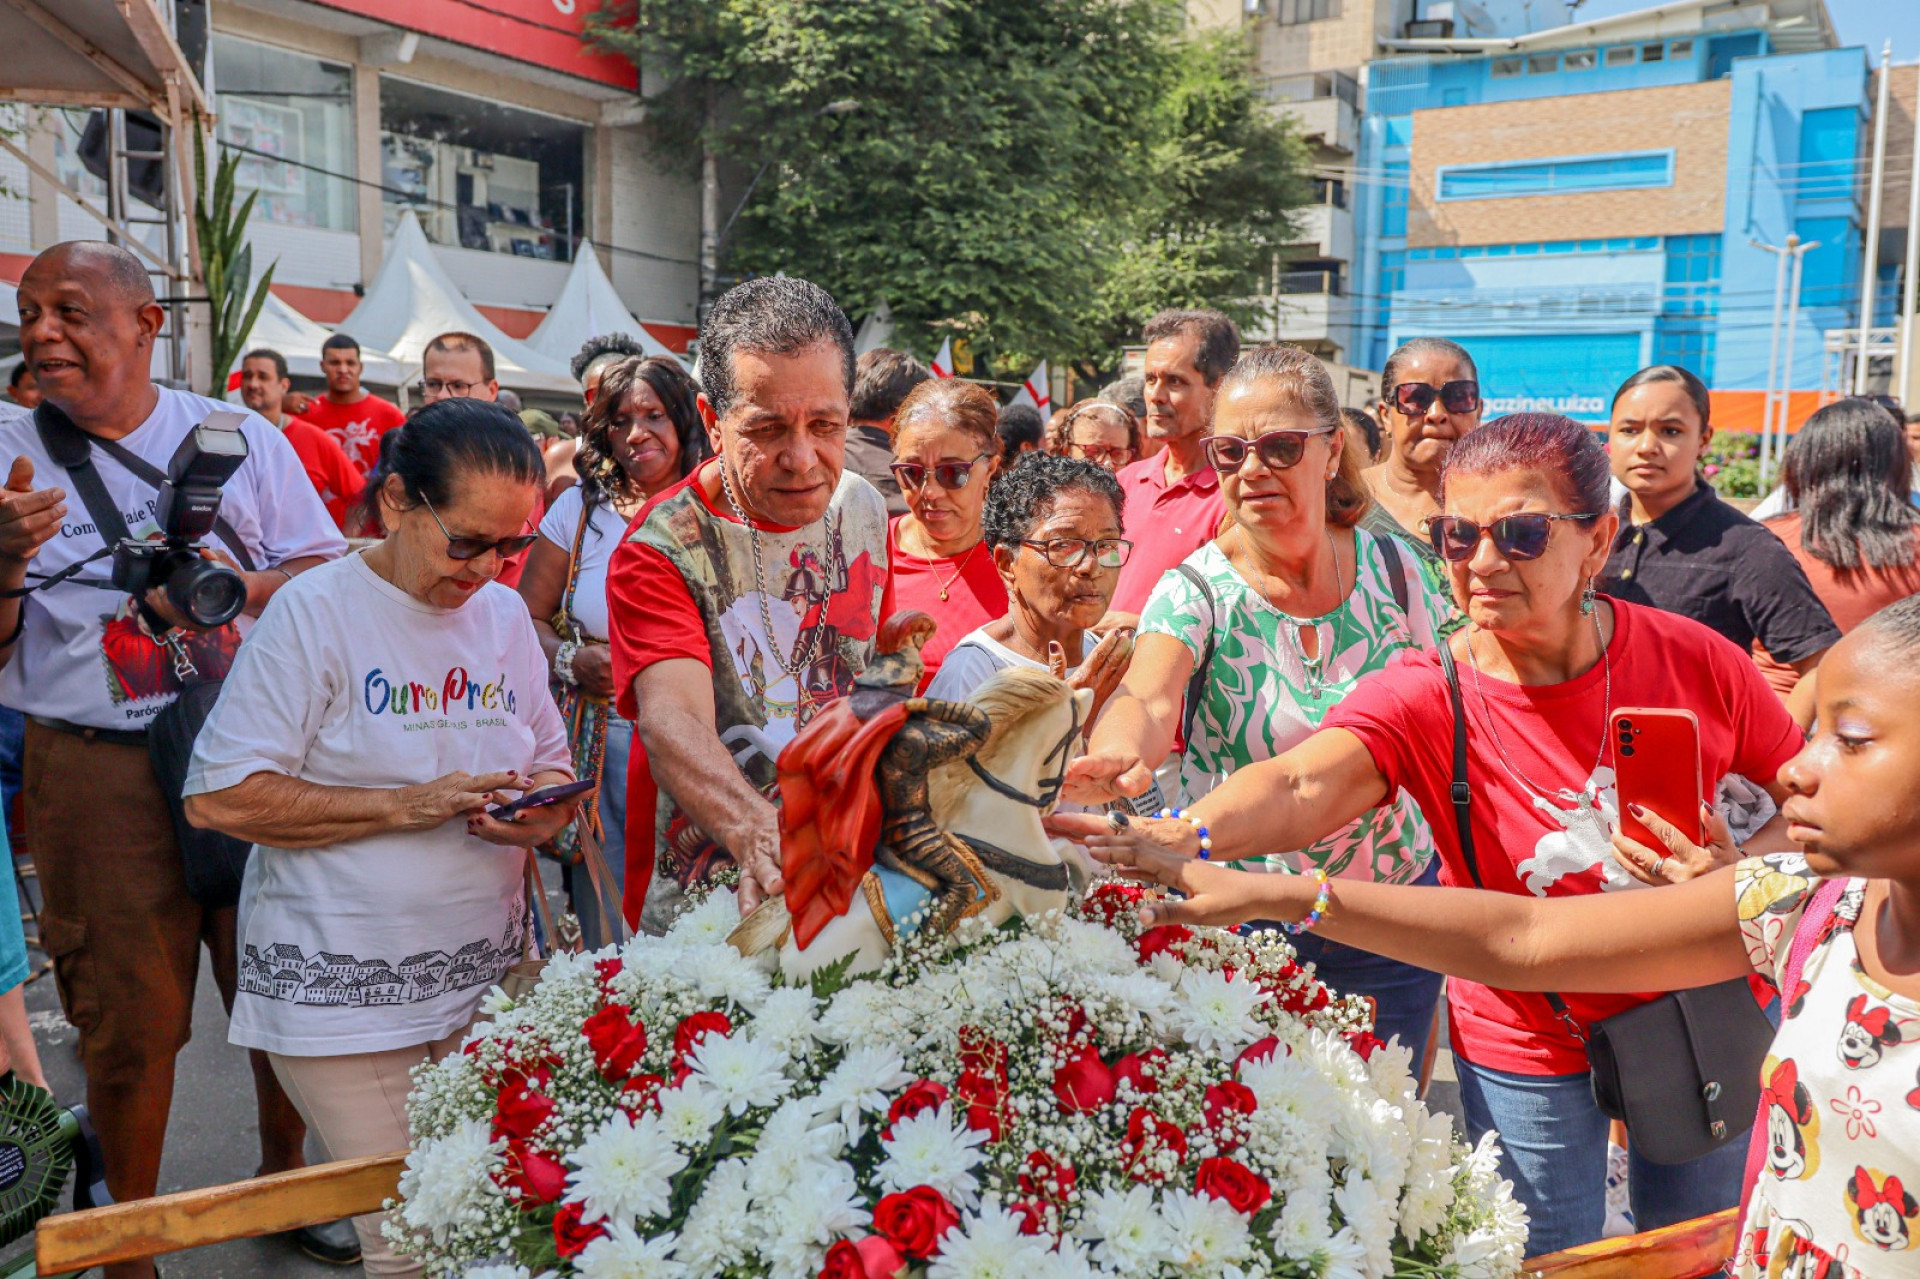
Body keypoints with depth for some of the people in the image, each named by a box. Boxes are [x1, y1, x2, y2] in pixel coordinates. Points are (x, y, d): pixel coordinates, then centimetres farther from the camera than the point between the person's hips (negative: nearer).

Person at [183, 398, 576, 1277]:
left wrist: (547, 808, -7)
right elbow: (218, 798, -14)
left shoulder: (505, 614, 7)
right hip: (346, 996, -5)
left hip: (486, 981, 5)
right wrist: (404, 806, -19)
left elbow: (548, 761, 17)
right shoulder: (316, 612, -11)